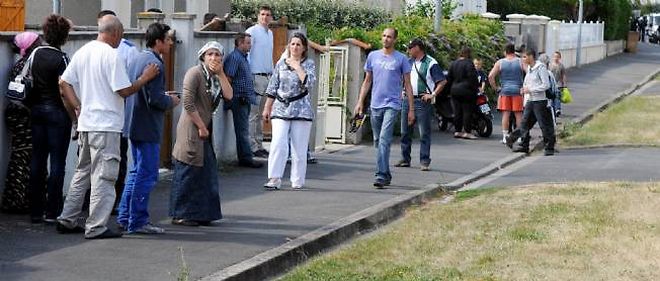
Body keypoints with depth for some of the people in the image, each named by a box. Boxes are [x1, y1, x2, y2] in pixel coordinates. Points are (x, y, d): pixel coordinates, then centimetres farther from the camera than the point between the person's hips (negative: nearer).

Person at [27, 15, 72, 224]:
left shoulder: (36, 54, 6)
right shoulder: (61, 58, -13)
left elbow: (30, 82, 12)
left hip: (37, 110, 6)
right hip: (57, 112, -6)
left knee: (37, 161, 9)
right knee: (57, 162, -1)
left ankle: (35, 211, 12)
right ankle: (52, 212, -1)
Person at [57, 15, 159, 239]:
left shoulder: (82, 52, 9)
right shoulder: (111, 55, -14)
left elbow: (64, 83, 11)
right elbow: (124, 91, -16)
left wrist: (77, 108, 14)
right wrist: (145, 78, -3)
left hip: (85, 122, 8)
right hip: (106, 124, -8)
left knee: (82, 172, 18)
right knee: (103, 176, -3)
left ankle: (67, 220, 21)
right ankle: (96, 227, -2)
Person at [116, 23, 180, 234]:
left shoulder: (139, 59, 12)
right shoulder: (154, 64, -18)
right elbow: (156, 99, -24)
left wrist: (165, 98, 16)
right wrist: (171, 101, -4)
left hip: (134, 125, 10)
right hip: (148, 127, -10)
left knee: (137, 171, 18)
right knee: (146, 174, -3)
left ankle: (125, 217, 23)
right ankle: (138, 222, 1)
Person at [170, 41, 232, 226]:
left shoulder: (216, 77, 14)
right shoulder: (195, 73, -10)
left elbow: (229, 96, -1)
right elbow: (188, 104, -16)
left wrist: (221, 73, -6)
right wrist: (201, 127, -14)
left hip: (206, 130, 8)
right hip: (191, 129, -8)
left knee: (206, 173, 10)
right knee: (188, 173, -5)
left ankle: (201, 214, 17)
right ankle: (179, 215, 1)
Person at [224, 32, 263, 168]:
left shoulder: (243, 57, 19)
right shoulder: (234, 57, -12)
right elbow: (228, 78, -17)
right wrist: (229, 97, -17)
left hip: (245, 100, 10)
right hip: (239, 99, -10)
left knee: (244, 130, 12)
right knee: (242, 130, -7)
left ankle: (244, 158, 16)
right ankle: (246, 158, -7)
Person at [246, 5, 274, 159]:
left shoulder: (270, 33, 17)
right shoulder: (252, 32, -8)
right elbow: (245, 54, -13)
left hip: (267, 77, 8)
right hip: (256, 77, -8)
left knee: (260, 115, 12)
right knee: (253, 114, -7)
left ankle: (259, 145, 16)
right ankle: (252, 147, -6)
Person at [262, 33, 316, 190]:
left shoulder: (309, 64, 3)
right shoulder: (281, 64, 10)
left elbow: (308, 84, -15)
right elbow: (272, 88, 13)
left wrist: (297, 66, -10)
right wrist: (267, 108, 10)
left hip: (301, 110, -2)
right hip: (280, 109, 2)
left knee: (299, 147, 2)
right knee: (278, 144, -11)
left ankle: (297, 181, 11)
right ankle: (274, 179, -9)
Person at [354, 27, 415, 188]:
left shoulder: (401, 59, 0)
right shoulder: (373, 56, 10)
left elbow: (407, 85, 3)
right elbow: (367, 81, 16)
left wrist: (411, 109, 0)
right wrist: (360, 102, 8)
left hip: (392, 105, -5)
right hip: (375, 105, 5)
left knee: (384, 140, -17)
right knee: (378, 141, 10)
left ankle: (382, 176, -20)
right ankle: (386, 175, 21)